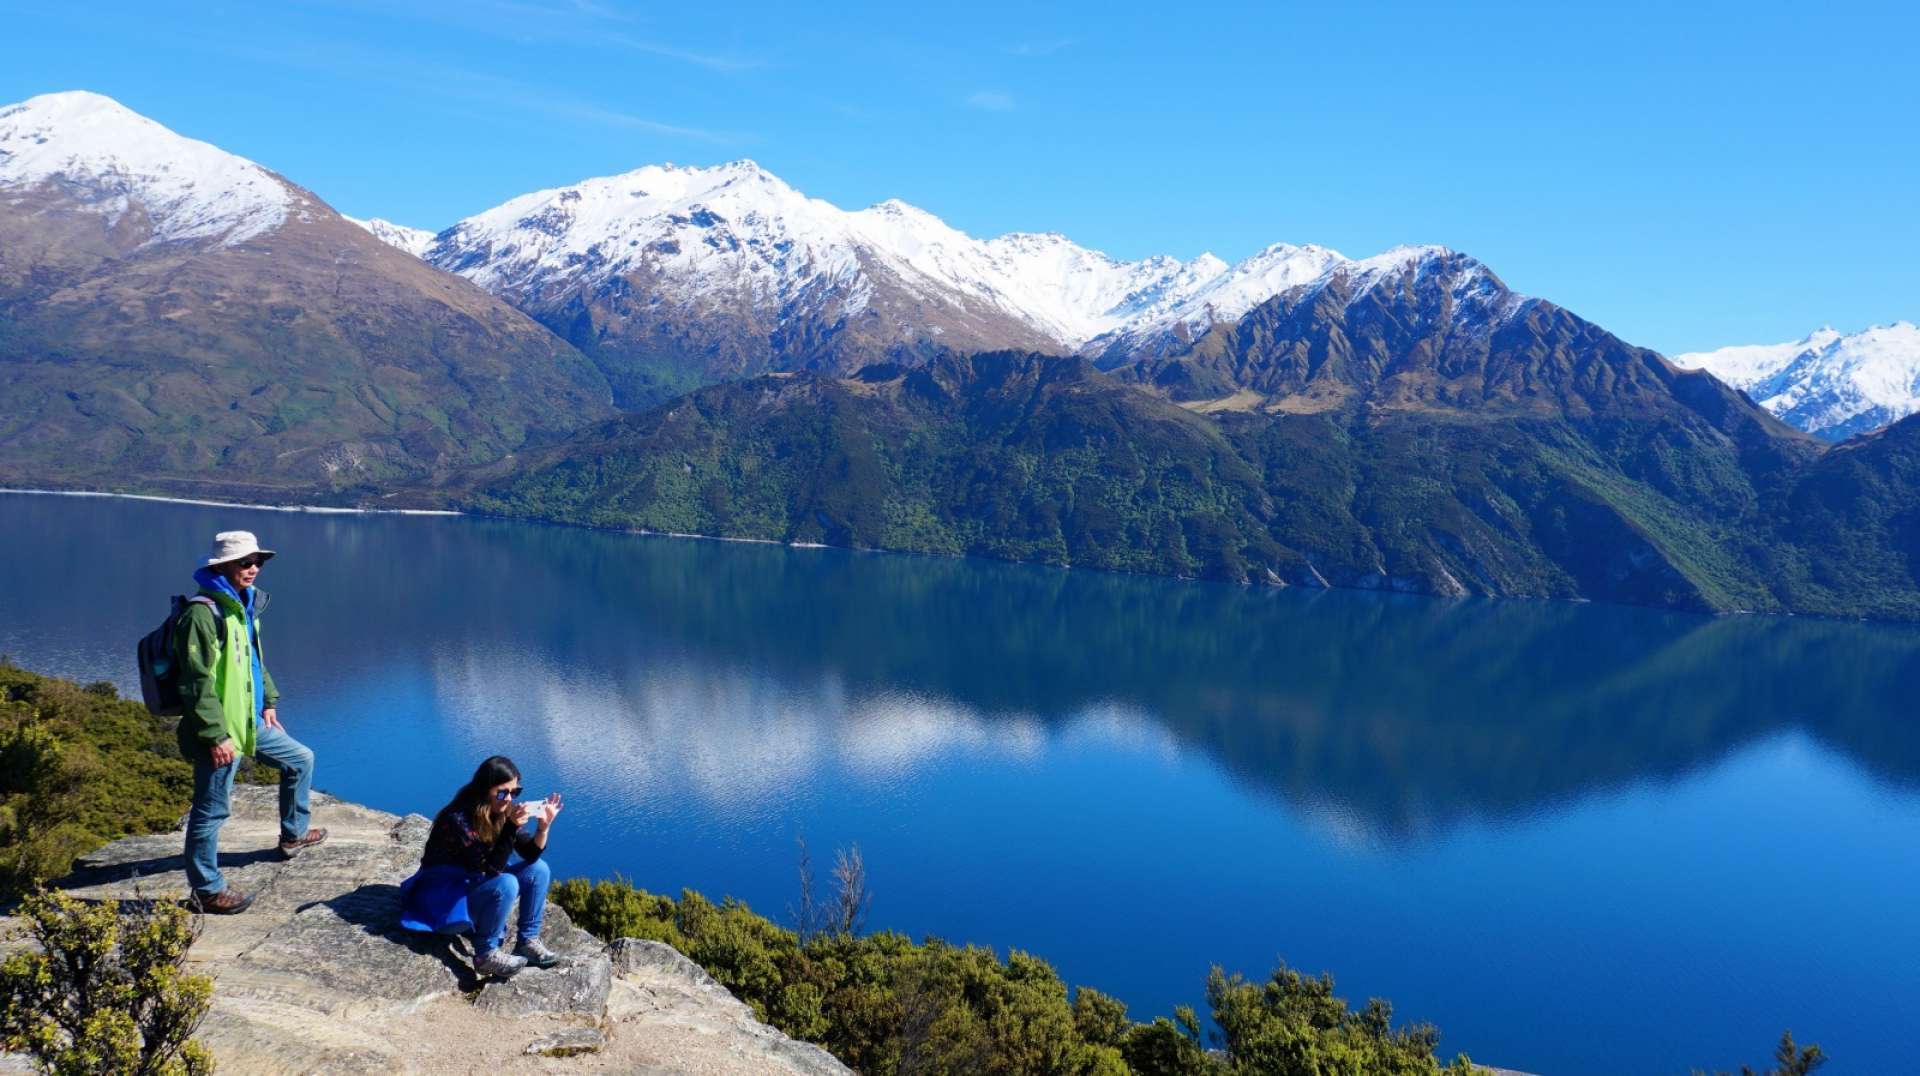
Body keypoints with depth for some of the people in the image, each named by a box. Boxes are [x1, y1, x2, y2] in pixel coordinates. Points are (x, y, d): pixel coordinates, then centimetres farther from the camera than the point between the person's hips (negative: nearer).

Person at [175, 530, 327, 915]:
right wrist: (216, 736, -24)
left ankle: (293, 835, 39)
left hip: (250, 721, 10)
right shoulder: (204, 612, -20)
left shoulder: (243, 605, 11)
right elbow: (198, 683, -23)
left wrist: (268, 701, 22)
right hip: (221, 729, -10)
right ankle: (206, 891, 11)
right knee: (212, 809, 0)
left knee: (301, 759, 22)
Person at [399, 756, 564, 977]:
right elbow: (491, 868, -31)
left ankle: (527, 941, 0)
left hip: (477, 882, 8)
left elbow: (530, 854, -6)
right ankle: (486, 955, -16)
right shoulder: (458, 819, -28)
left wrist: (543, 826, -25)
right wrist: (512, 827, -40)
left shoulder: (502, 812, -6)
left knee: (538, 869, -8)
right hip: (445, 894, -8)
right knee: (506, 884, -32)